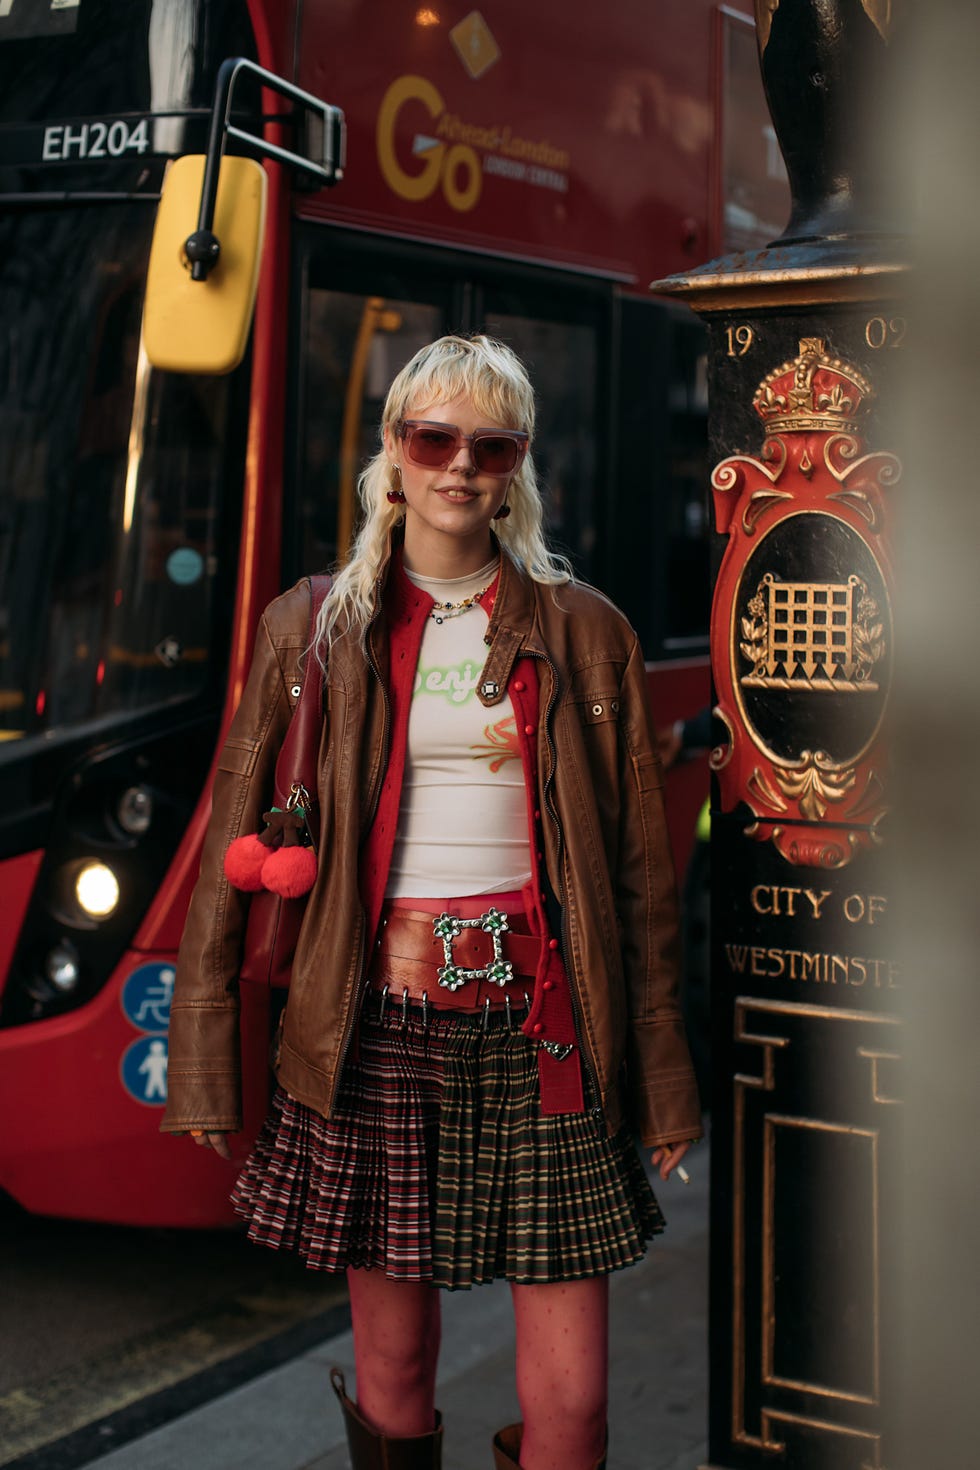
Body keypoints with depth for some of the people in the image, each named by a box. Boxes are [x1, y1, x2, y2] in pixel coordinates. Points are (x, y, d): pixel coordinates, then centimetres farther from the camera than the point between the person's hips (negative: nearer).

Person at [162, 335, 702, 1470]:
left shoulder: (585, 632, 7)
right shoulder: (312, 629, 6)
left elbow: (639, 866, 8)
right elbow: (234, 852, 7)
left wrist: (662, 1077, 6)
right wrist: (205, 1060, 3)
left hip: (540, 1028, 0)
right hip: (379, 1023, 0)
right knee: (392, 1373, 9)